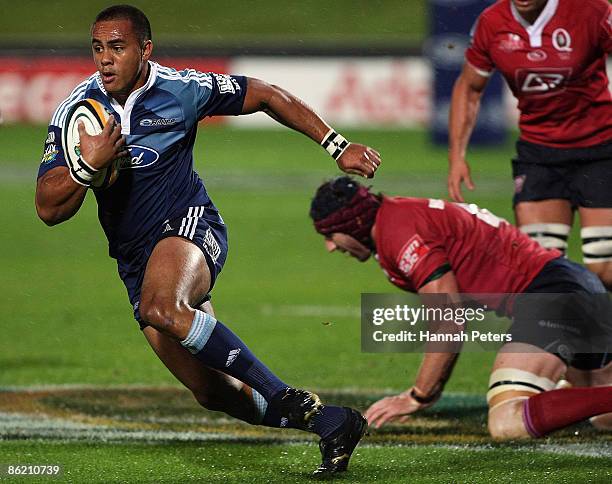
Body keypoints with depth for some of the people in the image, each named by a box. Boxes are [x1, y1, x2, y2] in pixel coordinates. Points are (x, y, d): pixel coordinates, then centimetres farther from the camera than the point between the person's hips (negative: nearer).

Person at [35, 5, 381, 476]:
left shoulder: (183, 89, -8)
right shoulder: (75, 111, -4)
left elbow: (266, 96, 6)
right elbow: (49, 210, -6)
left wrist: (338, 146, 5)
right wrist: (87, 165, -26)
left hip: (189, 224, -4)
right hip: (135, 258, 4)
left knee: (160, 308, -38)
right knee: (212, 391, 2)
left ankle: (286, 398, -31)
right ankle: (329, 422, 18)